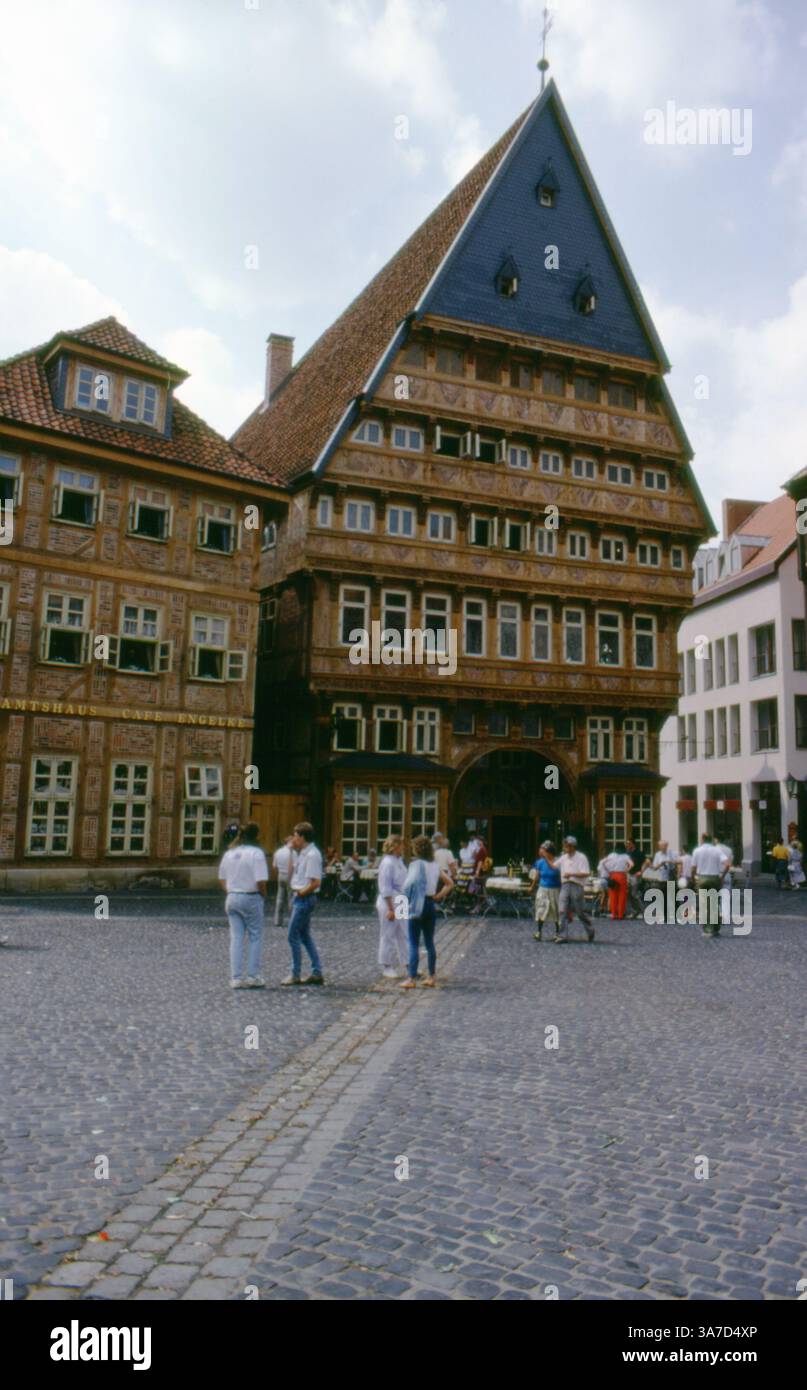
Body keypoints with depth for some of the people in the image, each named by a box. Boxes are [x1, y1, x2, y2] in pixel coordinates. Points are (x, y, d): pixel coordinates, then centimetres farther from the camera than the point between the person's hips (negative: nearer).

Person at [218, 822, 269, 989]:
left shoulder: (229, 853, 8)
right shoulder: (256, 853, -12)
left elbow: (221, 880, 14)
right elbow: (261, 882, -18)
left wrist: (231, 891, 16)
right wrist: (263, 895, -1)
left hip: (232, 898, 6)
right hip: (251, 898, -5)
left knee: (236, 938, 8)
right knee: (255, 937, 6)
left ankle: (236, 978, 7)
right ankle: (253, 976, 6)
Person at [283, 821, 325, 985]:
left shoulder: (312, 855, -18)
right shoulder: (301, 853, 11)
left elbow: (316, 882, -23)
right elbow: (293, 874, 19)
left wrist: (300, 893, -13)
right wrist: (292, 851, 12)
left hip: (304, 898, -10)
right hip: (299, 898, 10)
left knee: (293, 936, -3)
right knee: (305, 936, 14)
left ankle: (295, 975, 6)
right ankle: (317, 973, 19)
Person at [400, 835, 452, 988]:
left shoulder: (416, 864, -12)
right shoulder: (435, 866, 9)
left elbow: (410, 884, -24)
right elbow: (450, 883, 13)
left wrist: (407, 900, -11)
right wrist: (439, 896, 8)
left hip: (418, 905, -7)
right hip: (431, 904, 7)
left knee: (414, 944, -2)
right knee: (429, 943, 14)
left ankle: (412, 979, -2)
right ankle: (432, 977, 19)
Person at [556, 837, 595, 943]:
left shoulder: (581, 858, -4)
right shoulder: (563, 858, 14)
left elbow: (586, 873, -11)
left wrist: (571, 874, -17)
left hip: (576, 886, -5)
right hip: (565, 886, 5)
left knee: (580, 911, 4)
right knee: (562, 911, -6)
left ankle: (590, 931, 26)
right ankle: (562, 935, -6)